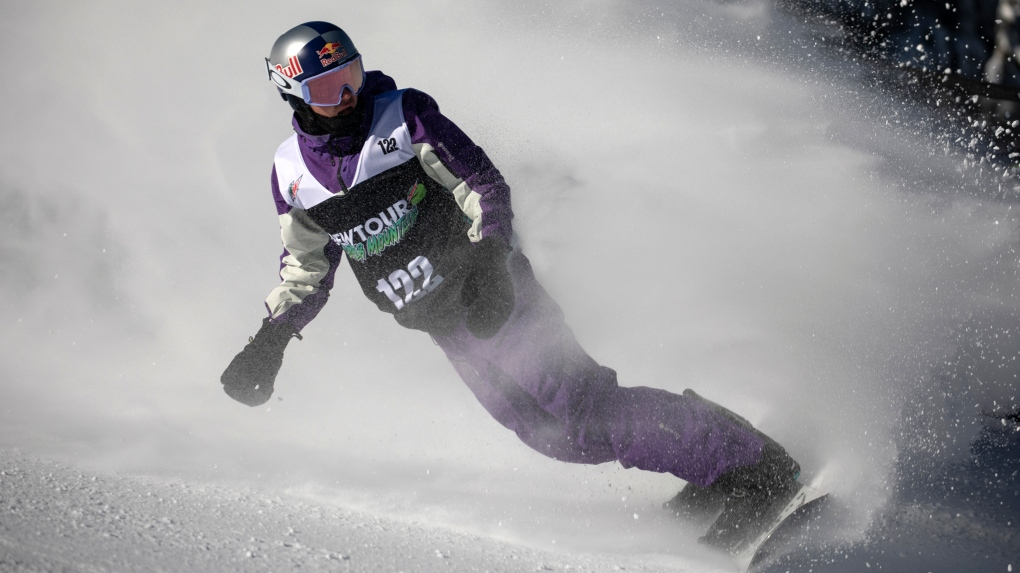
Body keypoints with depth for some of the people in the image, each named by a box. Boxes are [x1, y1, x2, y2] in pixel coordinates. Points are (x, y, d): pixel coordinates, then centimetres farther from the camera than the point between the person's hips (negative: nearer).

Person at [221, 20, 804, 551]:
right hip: (444, 327, 4)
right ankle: (709, 485, 1)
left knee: (580, 402, -20)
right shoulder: (292, 174, 5)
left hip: (490, 289, -4)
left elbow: (483, 185, -8)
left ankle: (750, 463, -17)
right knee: (553, 435, -8)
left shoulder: (405, 115, -8)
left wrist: (488, 259, -23)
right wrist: (270, 341, 10)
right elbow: (306, 268, 18)